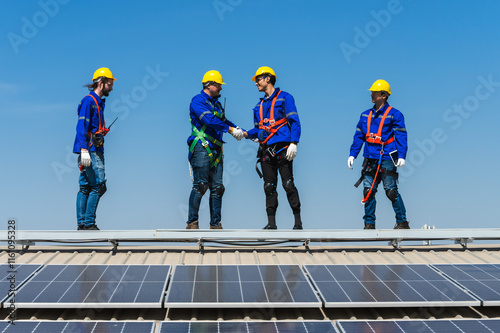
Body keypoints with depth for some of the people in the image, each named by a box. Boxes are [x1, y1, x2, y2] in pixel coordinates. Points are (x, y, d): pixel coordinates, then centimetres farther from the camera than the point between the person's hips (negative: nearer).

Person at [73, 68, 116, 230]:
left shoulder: (98, 102, 20)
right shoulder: (88, 101, -8)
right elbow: (81, 126, -16)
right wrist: (84, 150, -23)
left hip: (95, 150, 10)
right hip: (89, 150, -10)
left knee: (85, 187, 8)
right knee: (98, 185, -11)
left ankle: (82, 223, 10)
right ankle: (89, 222, -8)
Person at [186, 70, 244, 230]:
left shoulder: (216, 103, 22)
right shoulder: (198, 101, -5)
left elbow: (223, 121, 30)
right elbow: (209, 120, -18)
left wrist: (240, 131, 14)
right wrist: (231, 130, -19)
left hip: (216, 150, 8)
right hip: (202, 148, -8)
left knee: (217, 187, 4)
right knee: (200, 185, -11)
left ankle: (215, 224, 9)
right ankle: (192, 222, -6)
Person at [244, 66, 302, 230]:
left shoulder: (284, 98, 2)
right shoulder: (260, 105, 21)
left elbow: (295, 122, -5)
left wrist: (293, 143, -16)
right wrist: (246, 134, 4)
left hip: (282, 149, -6)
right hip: (266, 150, 6)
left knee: (288, 184, -8)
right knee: (269, 186, 4)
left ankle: (298, 221, -2)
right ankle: (271, 222, 7)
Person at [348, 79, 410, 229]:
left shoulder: (394, 114, -1)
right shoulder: (366, 115, 16)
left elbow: (401, 136, -5)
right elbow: (358, 136, 18)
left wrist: (401, 156, -15)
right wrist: (352, 154, 11)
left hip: (387, 159, -5)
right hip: (370, 160, 5)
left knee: (391, 191, -6)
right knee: (368, 190, 2)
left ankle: (402, 221, 5)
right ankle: (369, 223, 10)